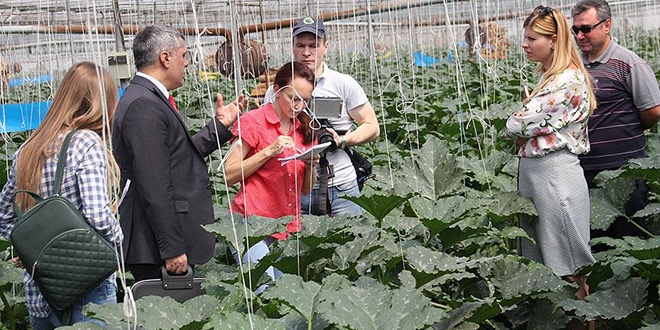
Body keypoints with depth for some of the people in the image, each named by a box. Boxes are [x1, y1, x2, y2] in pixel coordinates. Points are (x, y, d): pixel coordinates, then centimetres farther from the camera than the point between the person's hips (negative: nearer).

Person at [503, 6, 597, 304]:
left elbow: (517, 127, -18)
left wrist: (516, 129, 2)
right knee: (538, 258, 15)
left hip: (554, 175, -9)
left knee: (565, 268, 1)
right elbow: (524, 136, 17)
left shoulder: (569, 82, -16)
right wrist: (524, 136, -3)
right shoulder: (549, 77, 13)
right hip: (532, 169, 9)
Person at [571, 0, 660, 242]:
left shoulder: (628, 64, -10)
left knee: (628, 236, 4)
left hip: (623, 168, -6)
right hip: (585, 167, 6)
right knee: (592, 239, 14)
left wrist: (629, 132, 4)